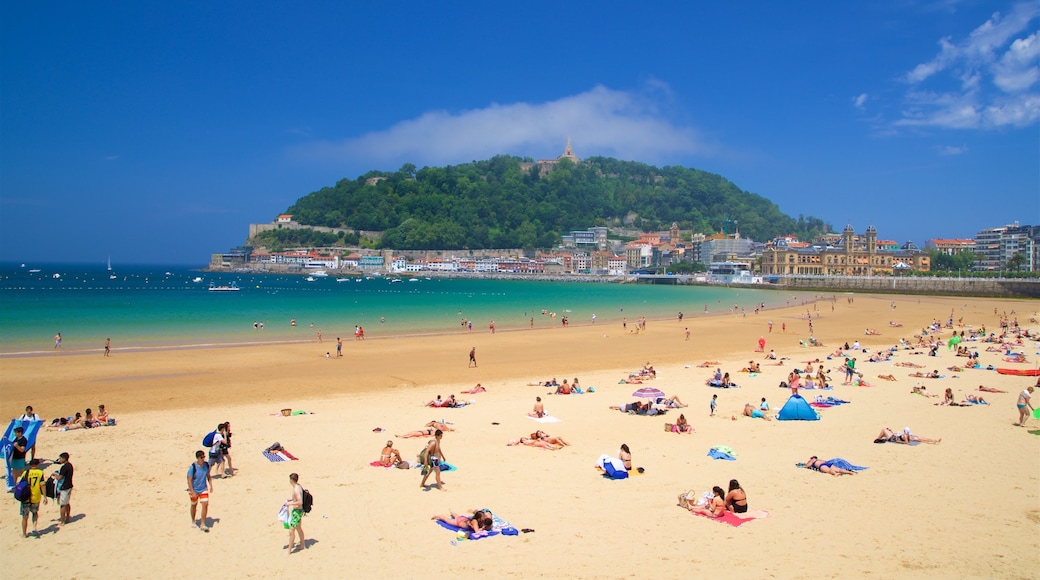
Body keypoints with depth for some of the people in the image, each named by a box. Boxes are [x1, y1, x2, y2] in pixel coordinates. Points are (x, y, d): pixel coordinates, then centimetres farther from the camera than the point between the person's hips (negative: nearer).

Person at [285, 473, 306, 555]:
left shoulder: (296, 489, -25)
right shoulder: (299, 486, 4)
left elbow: (300, 502, -29)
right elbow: (300, 497, 18)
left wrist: (290, 503, -22)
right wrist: (291, 499, 15)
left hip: (297, 511, -11)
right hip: (299, 510, 11)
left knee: (291, 531, -5)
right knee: (299, 529, 24)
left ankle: (289, 551, 2)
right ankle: (303, 546, 38)